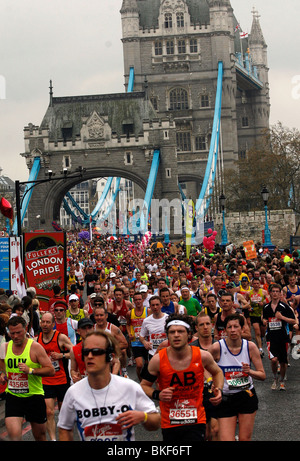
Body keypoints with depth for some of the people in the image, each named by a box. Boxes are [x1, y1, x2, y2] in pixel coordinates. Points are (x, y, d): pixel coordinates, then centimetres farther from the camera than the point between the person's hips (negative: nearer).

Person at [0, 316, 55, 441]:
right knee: (14, 435, -19)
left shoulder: (35, 347, -9)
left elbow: (51, 370, -12)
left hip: (34, 396, -2)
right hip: (12, 396, 2)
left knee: (40, 435, 13)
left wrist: (30, 370, -23)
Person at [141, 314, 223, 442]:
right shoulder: (158, 360, -10)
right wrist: (157, 395, -15)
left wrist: (218, 390, -2)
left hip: (196, 422, -1)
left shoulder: (202, 356, -7)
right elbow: (144, 386, 4)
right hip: (168, 424, 1)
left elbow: (217, 372, 16)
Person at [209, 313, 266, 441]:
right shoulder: (217, 347, -12)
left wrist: (249, 372, -19)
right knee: (226, 440, -10)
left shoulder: (250, 346, -5)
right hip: (225, 399, -2)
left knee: (245, 439, 7)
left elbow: (262, 375, -1)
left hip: (247, 397, 2)